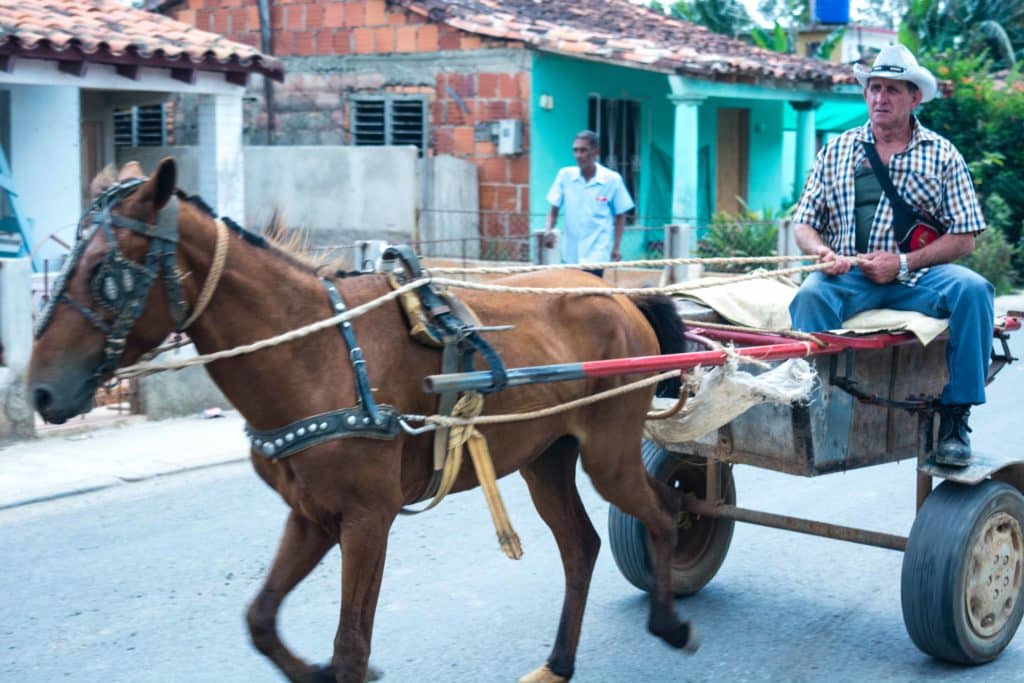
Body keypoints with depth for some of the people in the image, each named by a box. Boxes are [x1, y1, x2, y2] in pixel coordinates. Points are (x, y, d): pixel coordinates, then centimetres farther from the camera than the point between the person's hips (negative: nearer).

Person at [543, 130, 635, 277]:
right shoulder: (565, 175, 1)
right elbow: (554, 209, 7)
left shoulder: (612, 179, -5)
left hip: (596, 254, -4)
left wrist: (616, 247, -2)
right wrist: (549, 229, -12)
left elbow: (620, 216, 4)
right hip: (570, 254, 4)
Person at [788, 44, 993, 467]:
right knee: (811, 294, -32)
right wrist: (823, 253, -11)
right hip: (848, 275, 0)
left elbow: (964, 239, 3)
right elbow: (804, 225, 13)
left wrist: (902, 263, -11)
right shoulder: (836, 151, 15)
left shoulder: (942, 155, 10)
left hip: (917, 276, 0)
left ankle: (954, 417, -22)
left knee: (972, 289, -29)